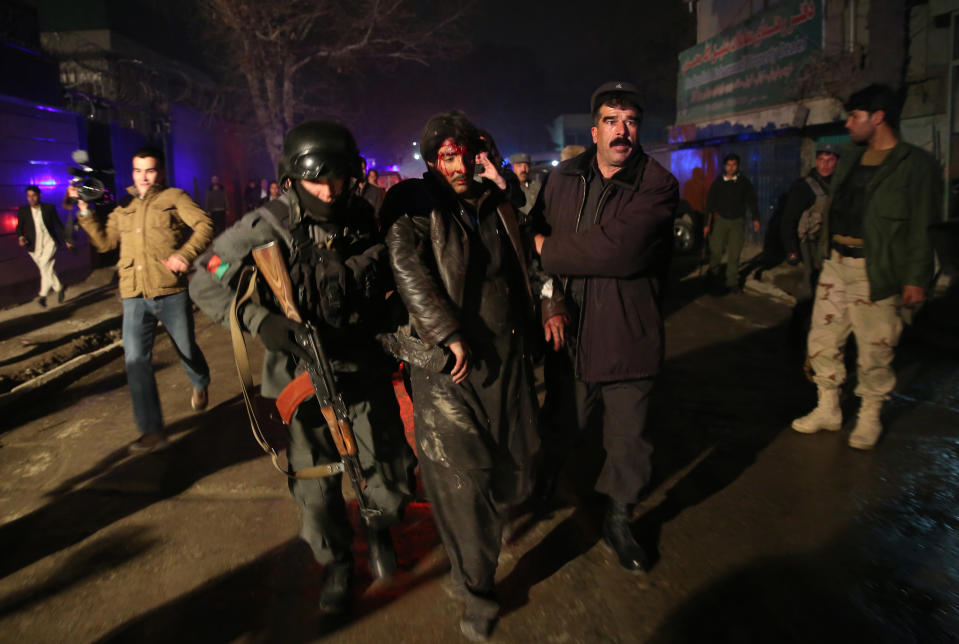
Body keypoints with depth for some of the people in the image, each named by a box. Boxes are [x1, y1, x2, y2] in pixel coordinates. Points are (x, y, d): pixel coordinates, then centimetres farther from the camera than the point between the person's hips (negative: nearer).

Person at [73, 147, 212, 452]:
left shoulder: (174, 198, 4)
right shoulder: (124, 207, 19)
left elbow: (204, 225, -10)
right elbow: (104, 242, 17)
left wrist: (185, 254, -24)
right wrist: (85, 211, 6)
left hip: (171, 292, -3)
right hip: (134, 296, 4)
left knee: (186, 349, 12)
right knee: (136, 360, -5)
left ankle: (201, 386, 46)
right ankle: (152, 430, 0)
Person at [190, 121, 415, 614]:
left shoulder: (365, 220, -5)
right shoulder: (269, 226, -16)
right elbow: (205, 283, -12)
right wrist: (259, 320, -26)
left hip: (366, 369, 3)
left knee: (395, 474, 10)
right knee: (317, 487, 11)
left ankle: (379, 527, 44)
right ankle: (336, 562, 39)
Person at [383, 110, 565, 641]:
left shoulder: (494, 202, 13)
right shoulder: (414, 207, -6)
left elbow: (524, 257, 24)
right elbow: (408, 269, -19)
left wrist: (550, 298, 10)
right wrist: (450, 335, -23)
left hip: (507, 354, 6)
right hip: (450, 361, -5)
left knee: (512, 462, 13)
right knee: (463, 475, -3)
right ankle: (476, 592, 15)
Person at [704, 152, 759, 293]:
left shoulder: (744, 182, 4)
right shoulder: (718, 183, 3)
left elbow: (751, 201, 7)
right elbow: (710, 204, 4)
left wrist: (755, 218, -4)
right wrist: (707, 224, -1)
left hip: (737, 222, 1)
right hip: (720, 220, 0)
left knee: (734, 254, -1)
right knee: (717, 251, -6)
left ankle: (732, 283, 7)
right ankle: (713, 271, 24)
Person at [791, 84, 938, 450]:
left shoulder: (915, 165, -7)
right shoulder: (850, 158, 13)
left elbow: (922, 227, -9)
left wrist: (916, 279, -13)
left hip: (875, 272, -7)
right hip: (836, 263, 7)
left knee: (874, 350, 1)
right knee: (823, 338, 10)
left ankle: (869, 419, 20)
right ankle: (828, 410, 24)